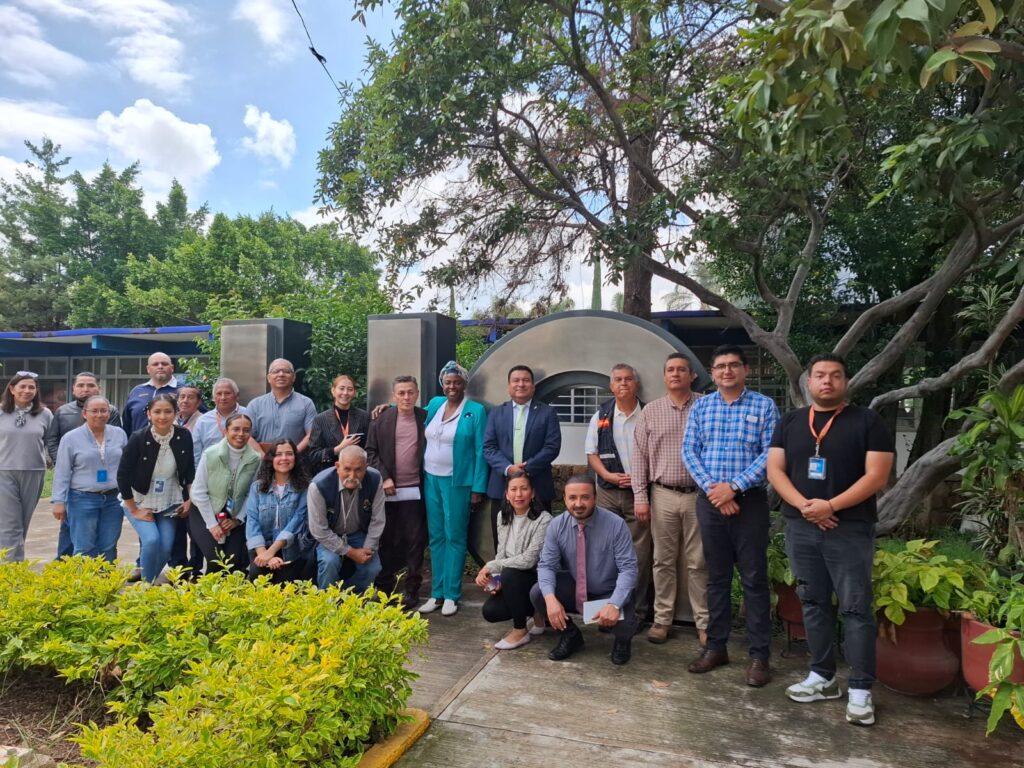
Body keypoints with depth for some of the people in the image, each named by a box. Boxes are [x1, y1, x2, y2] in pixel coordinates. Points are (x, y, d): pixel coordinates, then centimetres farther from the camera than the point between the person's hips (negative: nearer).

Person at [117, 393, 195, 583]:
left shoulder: (184, 436, -11)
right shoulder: (138, 438, -19)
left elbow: (190, 470, 4)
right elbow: (122, 475, -13)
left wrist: (190, 500, 3)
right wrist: (134, 510, -12)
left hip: (169, 503, 3)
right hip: (140, 502, -3)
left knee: (166, 547, -5)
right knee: (152, 539, -20)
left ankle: (146, 576, 24)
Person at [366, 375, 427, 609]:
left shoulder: (426, 419, 1)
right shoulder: (381, 420, 2)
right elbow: (371, 452, 3)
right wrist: (383, 477, -7)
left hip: (415, 490, 0)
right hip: (388, 490, 1)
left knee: (415, 541, 5)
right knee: (387, 540, 9)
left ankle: (411, 590, 16)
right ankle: (384, 588, 21)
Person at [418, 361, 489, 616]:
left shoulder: (476, 411, -6)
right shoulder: (434, 404, 9)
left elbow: (480, 451, -8)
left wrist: (478, 487, -11)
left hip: (457, 482, -5)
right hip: (431, 479, 5)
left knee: (454, 537, 2)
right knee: (436, 537, 11)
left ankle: (452, 595, 13)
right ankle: (437, 593, 20)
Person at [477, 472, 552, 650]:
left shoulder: (543, 520, -20)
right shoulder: (503, 516, 2)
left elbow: (529, 560, -25)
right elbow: (501, 553, 5)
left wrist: (490, 566, -20)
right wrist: (495, 579, -14)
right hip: (513, 582, 6)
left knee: (510, 574, -32)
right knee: (490, 611, -13)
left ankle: (520, 631, -10)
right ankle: (536, 613, 14)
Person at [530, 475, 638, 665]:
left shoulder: (616, 524, -22)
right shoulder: (557, 525, -12)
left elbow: (628, 569, -23)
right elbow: (546, 565, -12)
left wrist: (614, 604, -38)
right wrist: (550, 598, -32)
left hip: (607, 594, -3)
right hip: (574, 590, 3)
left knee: (624, 621, -32)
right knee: (537, 593, -21)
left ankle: (622, 641, 10)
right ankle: (571, 635, 7)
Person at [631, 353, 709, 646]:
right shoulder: (651, 411, 4)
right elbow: (640, 456, 4)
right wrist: (640, 496, 0)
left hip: (699, 495, -1)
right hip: (663, 495, 1)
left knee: (698, 562, 6)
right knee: (664, 561, 9)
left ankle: (704, 623, 17)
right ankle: (662, 620, 20)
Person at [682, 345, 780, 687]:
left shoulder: (764, 406, -1)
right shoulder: (700, 407, 7)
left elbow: (770, 454, -8)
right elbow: (689, 451, 2)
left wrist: (734, 486, -15)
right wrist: (711, 487, -11)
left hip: (749, 501, -2)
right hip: (709, 501, 3)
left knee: (754, 579, 3)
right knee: (716, 577, 12)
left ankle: (759, 655, 14)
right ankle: (716, 647, 23)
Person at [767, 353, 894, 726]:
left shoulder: (867, 421, -1)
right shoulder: (790, 422, 9)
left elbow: (876, 475, -9)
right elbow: (774, 469, 3)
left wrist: (831, 505, -18)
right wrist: (802, 504, -13)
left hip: (850, 529, -3)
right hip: (800, 527, 4)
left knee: (855, 607, -1)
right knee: (813, 603, 11)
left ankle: (860, 689, 9)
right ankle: (822, 676, 24)